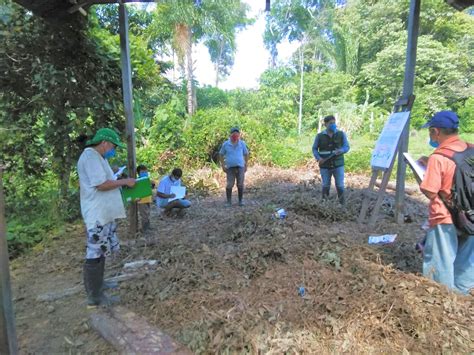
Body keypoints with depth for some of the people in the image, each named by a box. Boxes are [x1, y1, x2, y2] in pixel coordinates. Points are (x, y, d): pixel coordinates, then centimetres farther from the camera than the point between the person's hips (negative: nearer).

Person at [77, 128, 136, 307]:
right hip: (97, 215, -11)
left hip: (105, 213, 11)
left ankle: (98, 284, 32)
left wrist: (121, 183, 10)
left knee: (101, 252, 18)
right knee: (95, 254, -3)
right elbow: (101, 184, -22)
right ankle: (94, 296, 7)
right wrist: (124, 182, -12)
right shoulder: (90, 156, -15)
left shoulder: (99, 158, 18)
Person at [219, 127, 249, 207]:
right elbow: (221, 154, 10)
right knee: (229, 185, -4)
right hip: (230, 168, -1)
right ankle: (229, 201, 10)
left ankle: (241, 200, 18)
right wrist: (223, 165, 3)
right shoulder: (225, 144, 1)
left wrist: (246, 165, 10)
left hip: (240, 167, 1)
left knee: (240, 185, 4)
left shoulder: (242, 143, 4)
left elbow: (246, 154, 15)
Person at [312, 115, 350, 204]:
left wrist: (341, 151, -24)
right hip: (325, 165, 0)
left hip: (338, 164, 0)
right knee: (325, 186, 9)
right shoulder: (320, 136, -2)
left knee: (340, 186, -1)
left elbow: (346, 147, -2)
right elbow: (314, 149, 3)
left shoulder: (341, 134, -1)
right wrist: (318, 158, -15)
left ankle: (342, 204, 11)